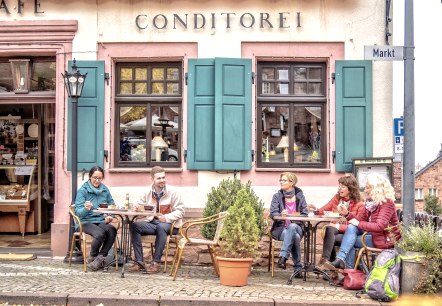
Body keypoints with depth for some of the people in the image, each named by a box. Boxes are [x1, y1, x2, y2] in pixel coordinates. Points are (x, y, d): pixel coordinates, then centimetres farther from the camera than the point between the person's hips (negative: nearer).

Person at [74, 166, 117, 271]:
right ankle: (92, 257, -6)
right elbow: (78, 211, -8)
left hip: (101, 221, 4)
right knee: (100, 234, -34)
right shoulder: (82, 190, -1)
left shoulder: (105, 190, 13)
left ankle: (100, 258, -13)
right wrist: (85, 209, -31)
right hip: (86, 222, -4)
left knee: (112, 230, -30)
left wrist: (110, 216, -5)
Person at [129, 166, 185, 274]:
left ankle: (156, 262, -30)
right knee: (135, 226, -21)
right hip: (152, 223, 4)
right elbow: (140, 205, 16)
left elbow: (180, 211, -6)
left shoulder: (172, 192, -3)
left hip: (170, 225, -4)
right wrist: (137, 207, -9)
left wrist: (166, 218, -21)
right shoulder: (148, 192, 7)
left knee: (161, 226, -38)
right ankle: (139, 262, -20)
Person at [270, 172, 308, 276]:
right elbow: (272, 213, -5)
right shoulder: (277, 196, 7)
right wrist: (281, 214, -27)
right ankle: (297, 268, -32)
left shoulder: (300, 196, 9)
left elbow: (305, 214, 4)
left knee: (292, 227, -38)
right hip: (281, 228, 0)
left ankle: (283, 257, -42)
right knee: (295, 236, -35)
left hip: (296, 227, 1)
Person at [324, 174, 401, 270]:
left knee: (350, 240, -19)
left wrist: (359, 224, -20)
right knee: (351, 227, -15)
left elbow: (379, 226, -27)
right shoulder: (370, 201, 9)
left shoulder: (387, 203, -17)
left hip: (385, 239, -8)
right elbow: (363, 219, 10)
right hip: (373, 233, 8)